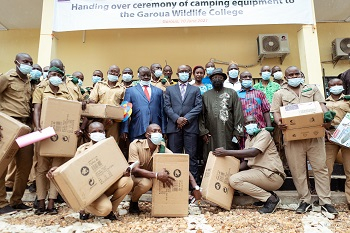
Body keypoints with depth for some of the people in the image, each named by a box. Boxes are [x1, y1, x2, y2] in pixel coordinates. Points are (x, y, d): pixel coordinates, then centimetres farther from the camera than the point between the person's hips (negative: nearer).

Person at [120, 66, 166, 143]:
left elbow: (162, 112, 12)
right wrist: (124, 130, -5)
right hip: (137, 131, -2)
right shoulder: (130, 91, 10)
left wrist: (163, 131, 5)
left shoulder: (158, 91, 16)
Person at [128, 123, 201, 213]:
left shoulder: (163, 149, -14)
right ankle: (133, 204, -4)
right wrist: (156, 175, -46)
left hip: (151, 178, 4)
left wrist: (195, 187, -30)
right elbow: (135, 170, -32)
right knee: (146, 183, -36)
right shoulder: (136, 145, -22)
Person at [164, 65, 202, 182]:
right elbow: (167, 106, 6)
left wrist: (186, 118, -9)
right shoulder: (170, 89, 17)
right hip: (174, 126, 1)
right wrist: (177, 118, -9)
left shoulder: (195, 89, 16)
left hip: (190, 126, 0)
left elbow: (198, 107, 4)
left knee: (191, 155, 0)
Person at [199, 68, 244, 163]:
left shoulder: (232, 93, 9)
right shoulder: (205, 95, 12)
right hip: (211, 135, 1)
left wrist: (237, 132, -4)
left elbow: (238, 113, 3)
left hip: (228, 135, -1)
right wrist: (203, 132, 0)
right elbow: (201, 115, 8)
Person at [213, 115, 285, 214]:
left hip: (273, 175, -9)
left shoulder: (264, 134, -9)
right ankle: (265, 195, 8)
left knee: (234, 180, -20)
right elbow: (246, 162, 14)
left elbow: (253, 152, -27)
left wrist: (226, 152, -29)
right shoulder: (248, 140, 17)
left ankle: (271, 199, -8)